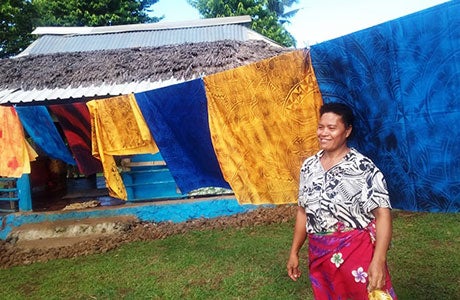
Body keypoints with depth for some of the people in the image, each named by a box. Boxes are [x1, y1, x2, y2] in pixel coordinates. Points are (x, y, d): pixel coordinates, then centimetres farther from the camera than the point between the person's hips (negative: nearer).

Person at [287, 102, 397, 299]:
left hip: (357, 251, -5)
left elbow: (382, 213, -16)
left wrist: (378, 261, -25)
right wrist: (294, 252, 12)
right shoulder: (309, 166, 3)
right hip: (319, 254, 5)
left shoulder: (363, 167, -12)